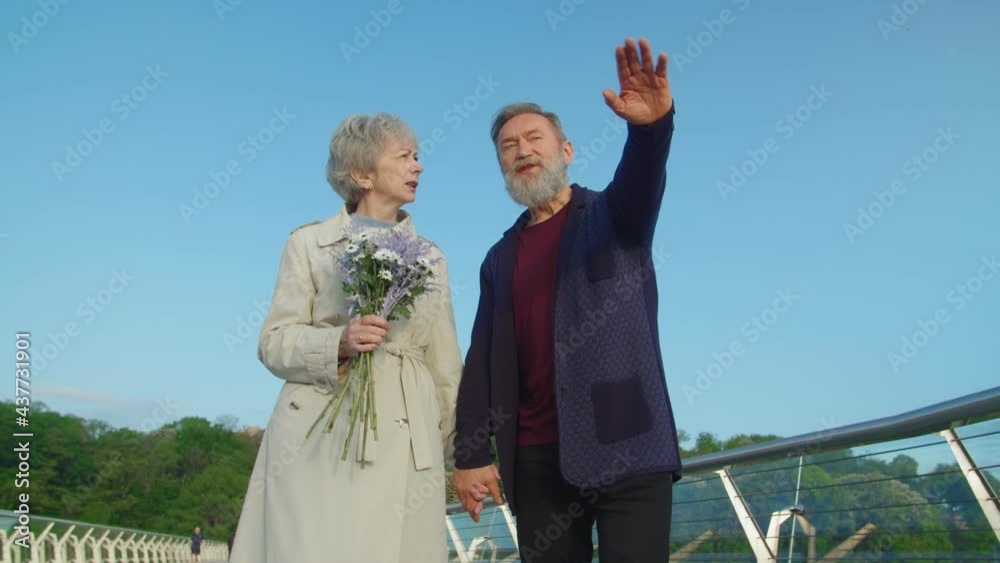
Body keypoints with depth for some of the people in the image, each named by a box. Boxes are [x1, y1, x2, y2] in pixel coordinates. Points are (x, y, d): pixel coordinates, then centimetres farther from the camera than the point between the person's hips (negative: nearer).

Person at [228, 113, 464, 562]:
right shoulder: (309, 244, 4)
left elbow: (445, 366, 13)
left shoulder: (431, 258, 13)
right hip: (320, 442, -2)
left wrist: (463, 455, 10)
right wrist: (338, 342, -19)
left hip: (405, 446, 3)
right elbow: (274, 343, 0)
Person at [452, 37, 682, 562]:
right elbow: (481, 360, 11)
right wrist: (470, 456, 3)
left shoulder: (613, 215, 5)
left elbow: (641, 181, -19)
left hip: (625, 445, -3)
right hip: (534, 459, 4)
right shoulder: (501, 258, 15)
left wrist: (651, 124, -41)